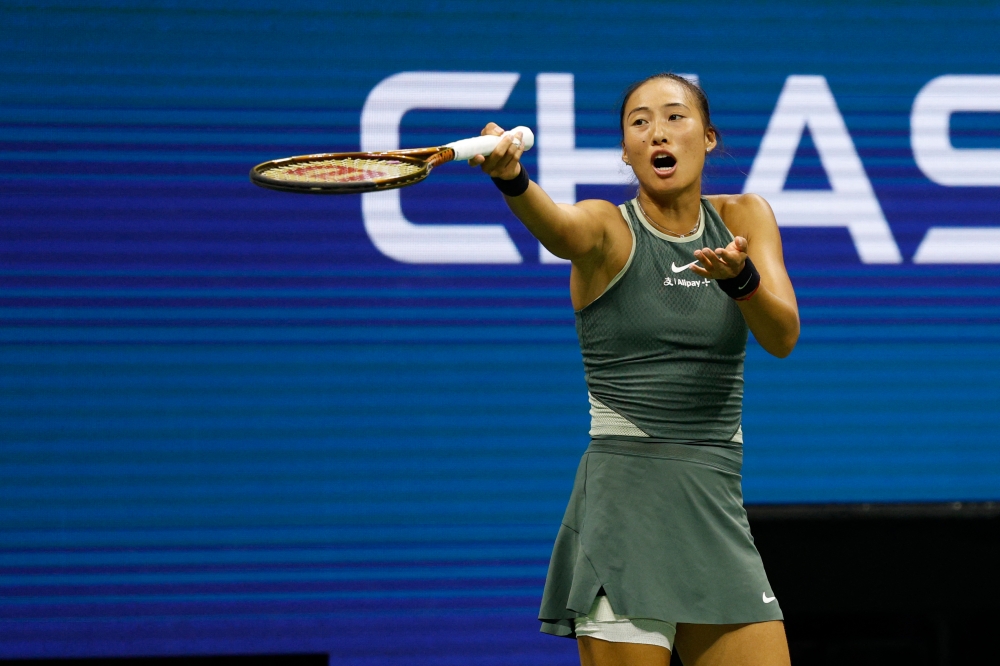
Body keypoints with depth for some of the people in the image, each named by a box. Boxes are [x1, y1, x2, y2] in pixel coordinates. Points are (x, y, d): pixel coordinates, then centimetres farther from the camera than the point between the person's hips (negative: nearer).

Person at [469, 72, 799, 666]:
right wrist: (511, 176, -50)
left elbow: (783, 336, -5)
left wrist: (740, 276, -27)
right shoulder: (608, 229, -3)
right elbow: (558, 227, -27)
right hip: (623, 501, -4)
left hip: (718, 512, 4)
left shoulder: (745, 218, 8)